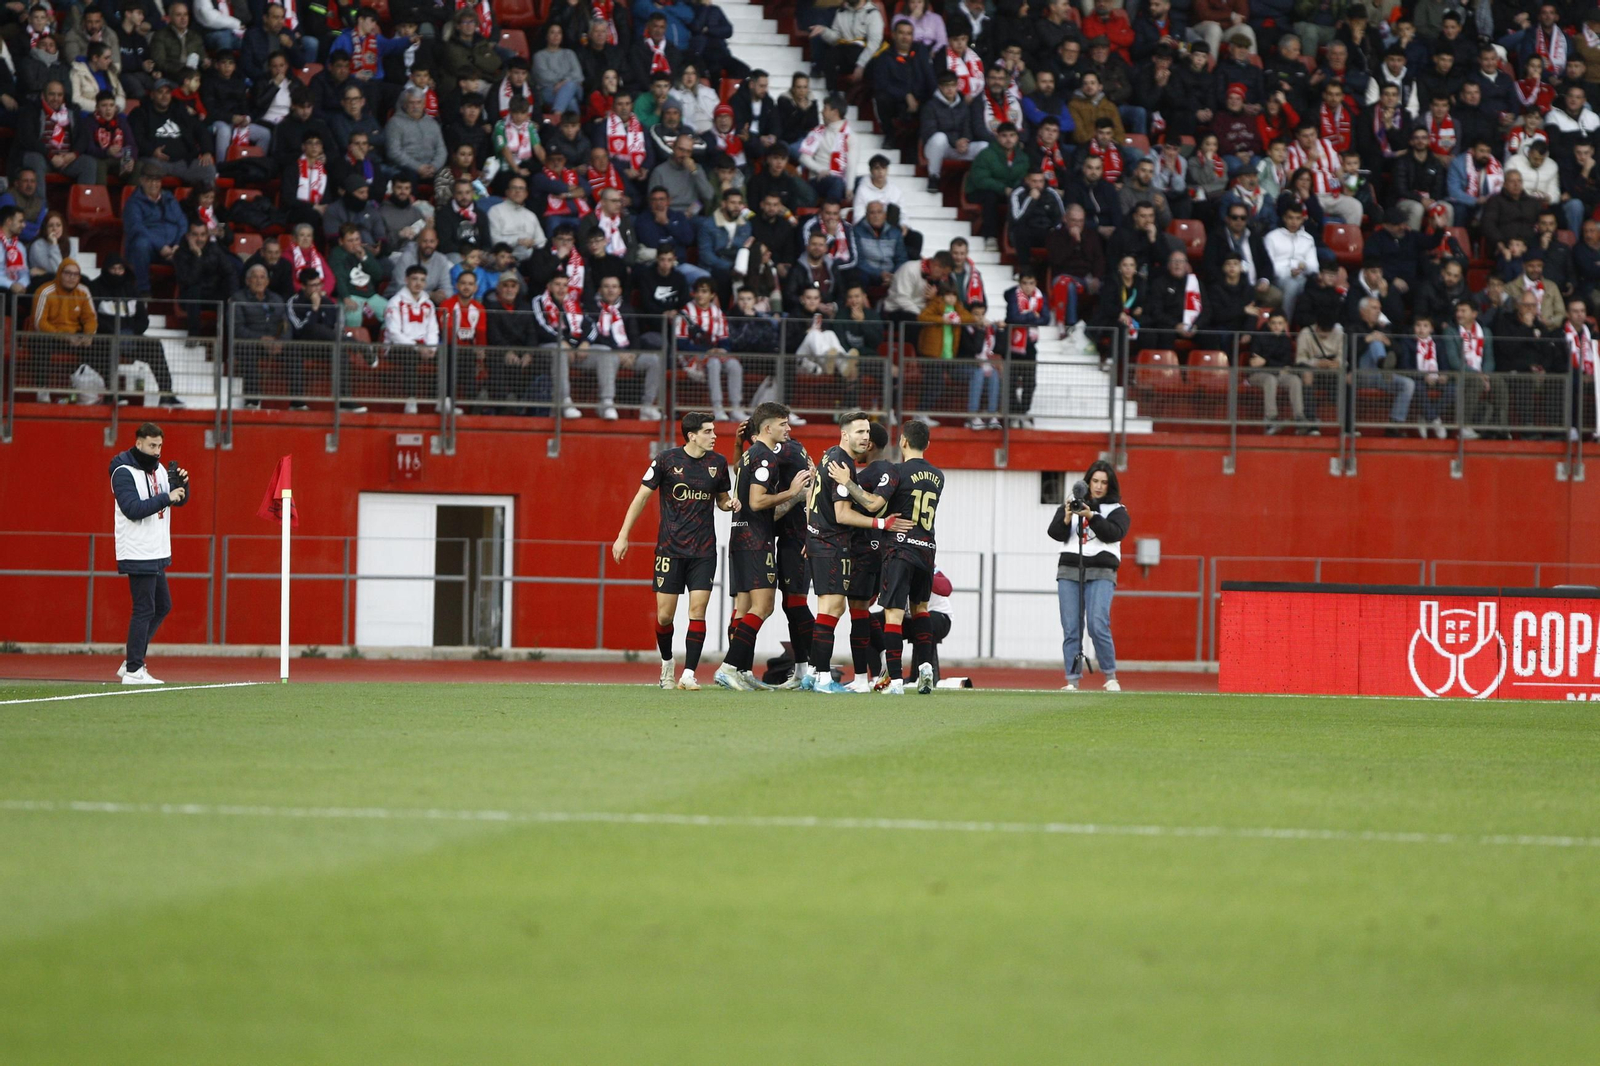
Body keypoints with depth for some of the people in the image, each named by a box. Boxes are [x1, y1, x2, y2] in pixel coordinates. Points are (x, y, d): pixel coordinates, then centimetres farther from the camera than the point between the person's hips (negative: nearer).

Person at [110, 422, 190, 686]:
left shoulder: (158, 469, 12)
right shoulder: (124, 472, -13)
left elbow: (179, 500, 13)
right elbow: (133, 509, -23)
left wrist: (181, 483, -7)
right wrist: (166, 498, -25)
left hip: (157, 555, 9)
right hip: (138, 553, -9)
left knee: (162, 606, 14)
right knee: (144, 610, -8)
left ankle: (132, 661, 20)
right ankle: (133, 671, -3)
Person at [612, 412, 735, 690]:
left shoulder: (717, 463, 5)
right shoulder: (667, 460, -5)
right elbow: (642, 497, 1)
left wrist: (729, 503, -5)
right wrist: (623, 536, -2)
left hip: (704, 551, 2)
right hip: (670, 549, -2)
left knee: (697, 610, -9)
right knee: (665, 615, -1)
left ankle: (688, 674, -6)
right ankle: (667, 663, 26)